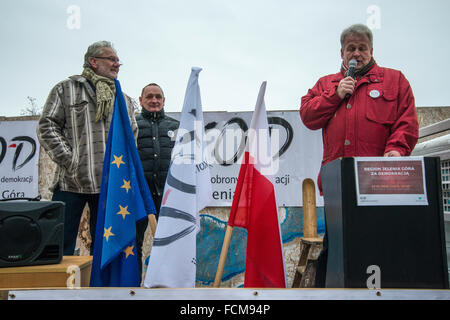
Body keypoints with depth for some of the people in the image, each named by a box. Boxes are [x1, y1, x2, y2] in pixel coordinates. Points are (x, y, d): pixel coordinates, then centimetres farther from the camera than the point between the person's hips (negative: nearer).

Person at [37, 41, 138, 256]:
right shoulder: (67, 89, 8)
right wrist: (69, 159, -9)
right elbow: (47, 127, 1)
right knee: (61, 246, -1)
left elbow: (132, 135, 22)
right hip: (71, 182, -3)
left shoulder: (123, 99, 20)